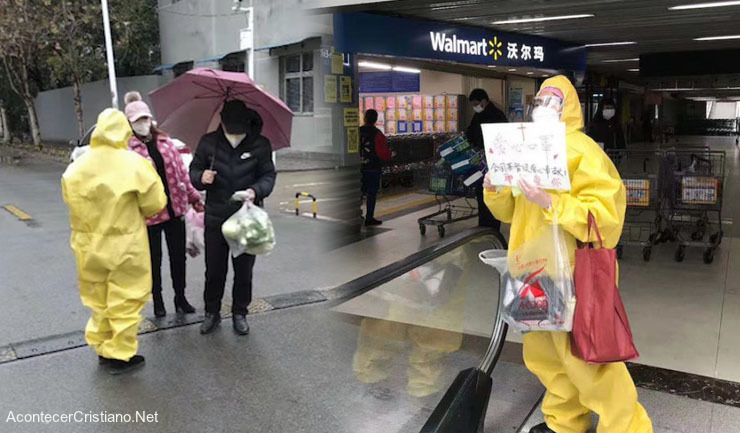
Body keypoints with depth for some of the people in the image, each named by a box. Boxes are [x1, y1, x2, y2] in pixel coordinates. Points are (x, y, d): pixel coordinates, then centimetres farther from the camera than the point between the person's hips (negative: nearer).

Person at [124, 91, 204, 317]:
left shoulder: (165, 142, 7)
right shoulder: (128, 149, -8)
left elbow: (181, 171, 10)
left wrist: (194, 197, 11)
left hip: (175, 208, 4)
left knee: (178, 256, 12)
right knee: (154, 260, 10)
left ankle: (180, 298, 28)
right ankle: (158, 301, 28)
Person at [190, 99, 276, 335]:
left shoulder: (260, 145, -4)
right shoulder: (208, 142, 0)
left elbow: (268, 175, -3)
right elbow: (194, 169, 8)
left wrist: (255, 191, -24)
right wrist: (201, 178, -16)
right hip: (216, 216, 1)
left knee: (244, 270, 10)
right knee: (214, 270, 9)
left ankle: (240, 313, 27)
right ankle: (212, 312, 27)